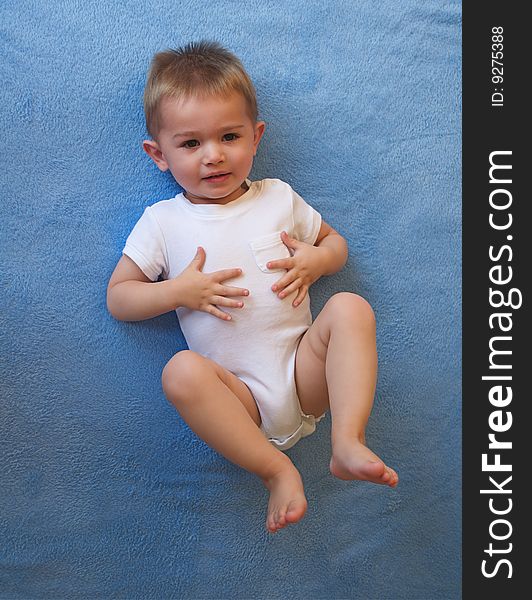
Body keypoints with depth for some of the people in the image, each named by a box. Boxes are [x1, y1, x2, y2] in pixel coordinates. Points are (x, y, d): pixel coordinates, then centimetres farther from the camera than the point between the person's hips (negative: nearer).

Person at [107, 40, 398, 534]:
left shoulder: (278, 197, 10)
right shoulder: (161, 221, 4)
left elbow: (335, 242, 22)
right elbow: (118, 299, 4)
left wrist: (315, 260, -3)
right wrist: (179, 291, -14)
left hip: (305, 373, 2)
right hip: (240, 396, -1)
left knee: (350, 308, -23)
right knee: (182, 372, -32)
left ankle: (347, 442, -26)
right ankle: (277, 471, -22)